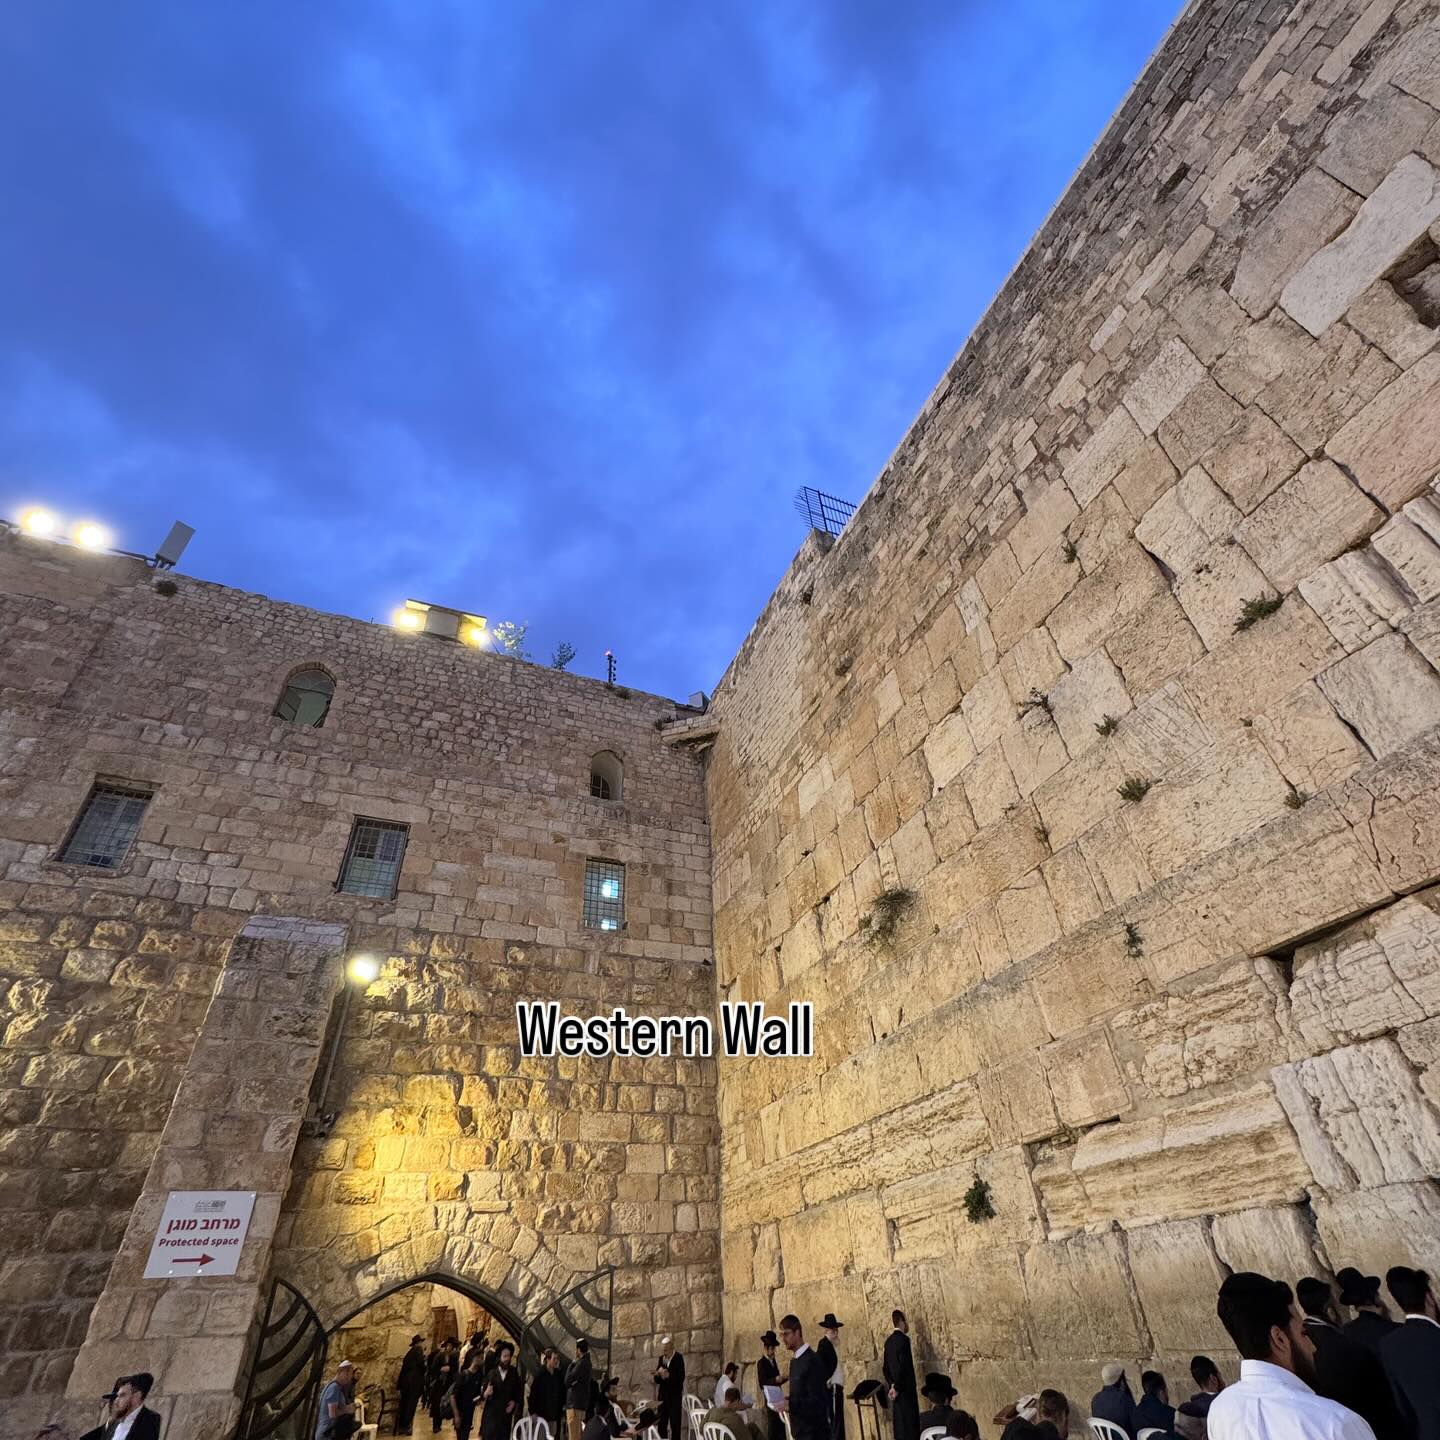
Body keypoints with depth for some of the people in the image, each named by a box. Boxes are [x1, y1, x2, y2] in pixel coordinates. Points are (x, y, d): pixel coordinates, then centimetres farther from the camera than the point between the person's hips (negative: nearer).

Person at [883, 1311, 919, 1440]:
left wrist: (892, 1385, 6)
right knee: (910, 1423, -2)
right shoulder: (903, 1339, -15)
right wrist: (897, 1387, -12)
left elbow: (886, 1367, 12)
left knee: (899, 1423, 11)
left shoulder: (889, 1340, 11)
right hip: (905, 1389, -8)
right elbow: (903, 1366, -21)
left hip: (895, 1388, 8)